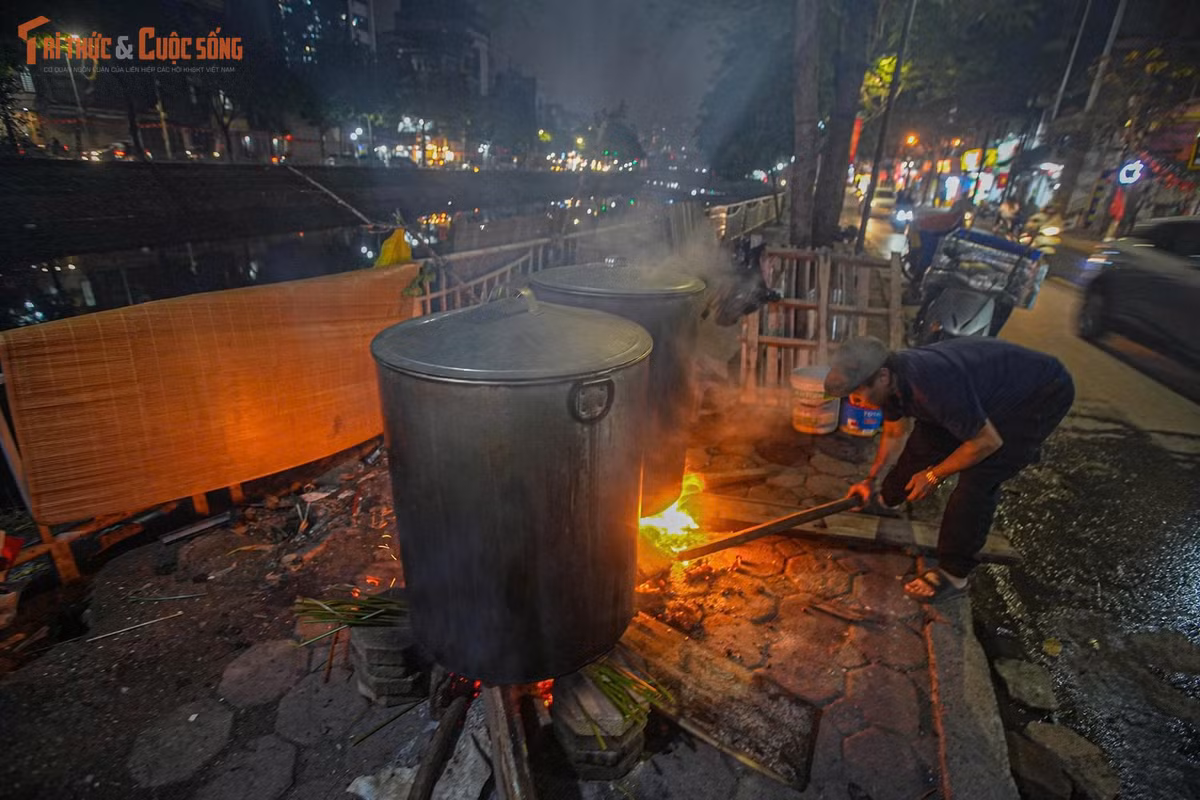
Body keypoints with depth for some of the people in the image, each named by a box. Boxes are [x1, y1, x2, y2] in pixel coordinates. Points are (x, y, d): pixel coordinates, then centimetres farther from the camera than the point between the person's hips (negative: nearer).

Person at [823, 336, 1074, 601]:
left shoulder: (932, 385, -41)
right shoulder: (891, 376, -14)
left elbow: (988, 442, -27)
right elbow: (895, 432, 5)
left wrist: (933, 475, -17)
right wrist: (873, 480, 6)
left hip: (1044, 394, -8)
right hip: (992, 385, 8)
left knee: (977, 478, -16)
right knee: (925, 439, 9)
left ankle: (953, 574, -1)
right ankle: (887, 499, 35)